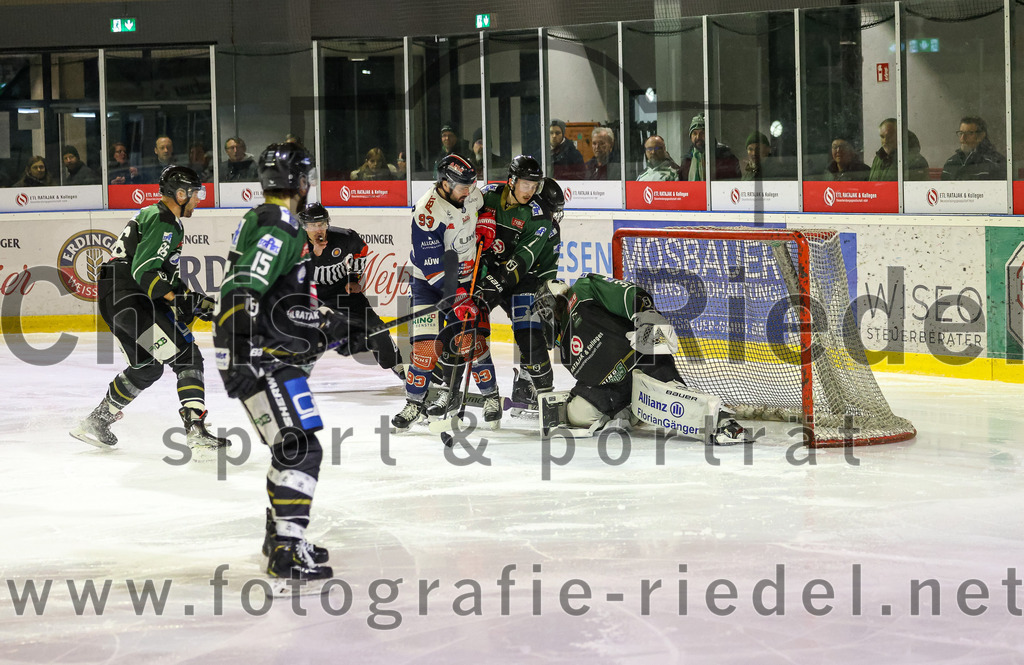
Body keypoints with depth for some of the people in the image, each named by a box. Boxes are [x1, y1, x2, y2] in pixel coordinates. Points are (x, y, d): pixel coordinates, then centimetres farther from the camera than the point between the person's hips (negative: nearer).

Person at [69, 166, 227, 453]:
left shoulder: (163, 220, 22)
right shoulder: (163, 223, -12)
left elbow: (165, 274, 27)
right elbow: (143, 271, -22)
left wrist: (194, 298, 19)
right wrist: (177, 300, -23)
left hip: (113, 297, 11)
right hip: (128, 297, -11)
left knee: (147, 367, 23)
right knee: (187, 358, -14)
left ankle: (96, 422, 30)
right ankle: (196, 430, -24)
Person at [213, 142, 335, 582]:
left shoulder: (264, 221, 16)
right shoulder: (279, 229, -17)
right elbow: (241, 290, -28)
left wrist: (321, 326, 37)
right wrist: (240, 352, -34)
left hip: (267, 355, 11)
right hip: (256, 357, -11)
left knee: (292, 446, 21)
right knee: (300, 448, -15)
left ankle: (280, 535, 33)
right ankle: (286, 551, -19)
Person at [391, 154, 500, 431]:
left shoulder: (469, 191, -9)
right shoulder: (426, 213, -28)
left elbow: (486, 202, 20)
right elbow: (434, 268, -27)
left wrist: (485, 223, 0)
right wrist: (457, 301, -30)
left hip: (466, 278, 4)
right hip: (429, 282, -4)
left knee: (473, 339, -5)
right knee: (426, 344, -12)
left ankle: (490, 395, 11)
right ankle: (415, 403, 3)